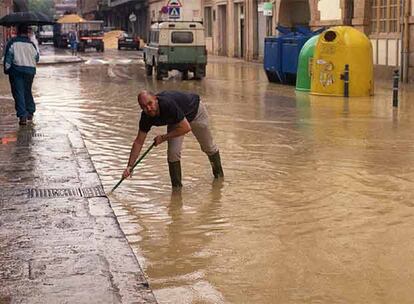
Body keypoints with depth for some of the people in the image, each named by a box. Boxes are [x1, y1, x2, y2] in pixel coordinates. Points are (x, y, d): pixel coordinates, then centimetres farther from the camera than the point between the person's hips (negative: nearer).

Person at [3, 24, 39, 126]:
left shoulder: (12, 42, -6)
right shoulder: (31, 44, 2)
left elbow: (8, 56, -9)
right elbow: (36, 58, 11)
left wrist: (6, 69, -1)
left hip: (16, 70, -3)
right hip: (30, 70, 3)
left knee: (18, 93, -2)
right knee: (27, 91, 19)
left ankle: (22, 116, -12)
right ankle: (30, 113, 24)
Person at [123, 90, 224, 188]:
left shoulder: (168, 104, -45)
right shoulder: (146, 117, -27)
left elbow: (186, 128, -38)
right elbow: (138, 142, -18)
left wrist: (163, 138, -31)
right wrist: (129, 166, -23)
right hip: (175, 120, 4)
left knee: (208, 147, 16)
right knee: (173, 152, -15)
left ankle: (218, 174, 42)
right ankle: (176, 186, 1)